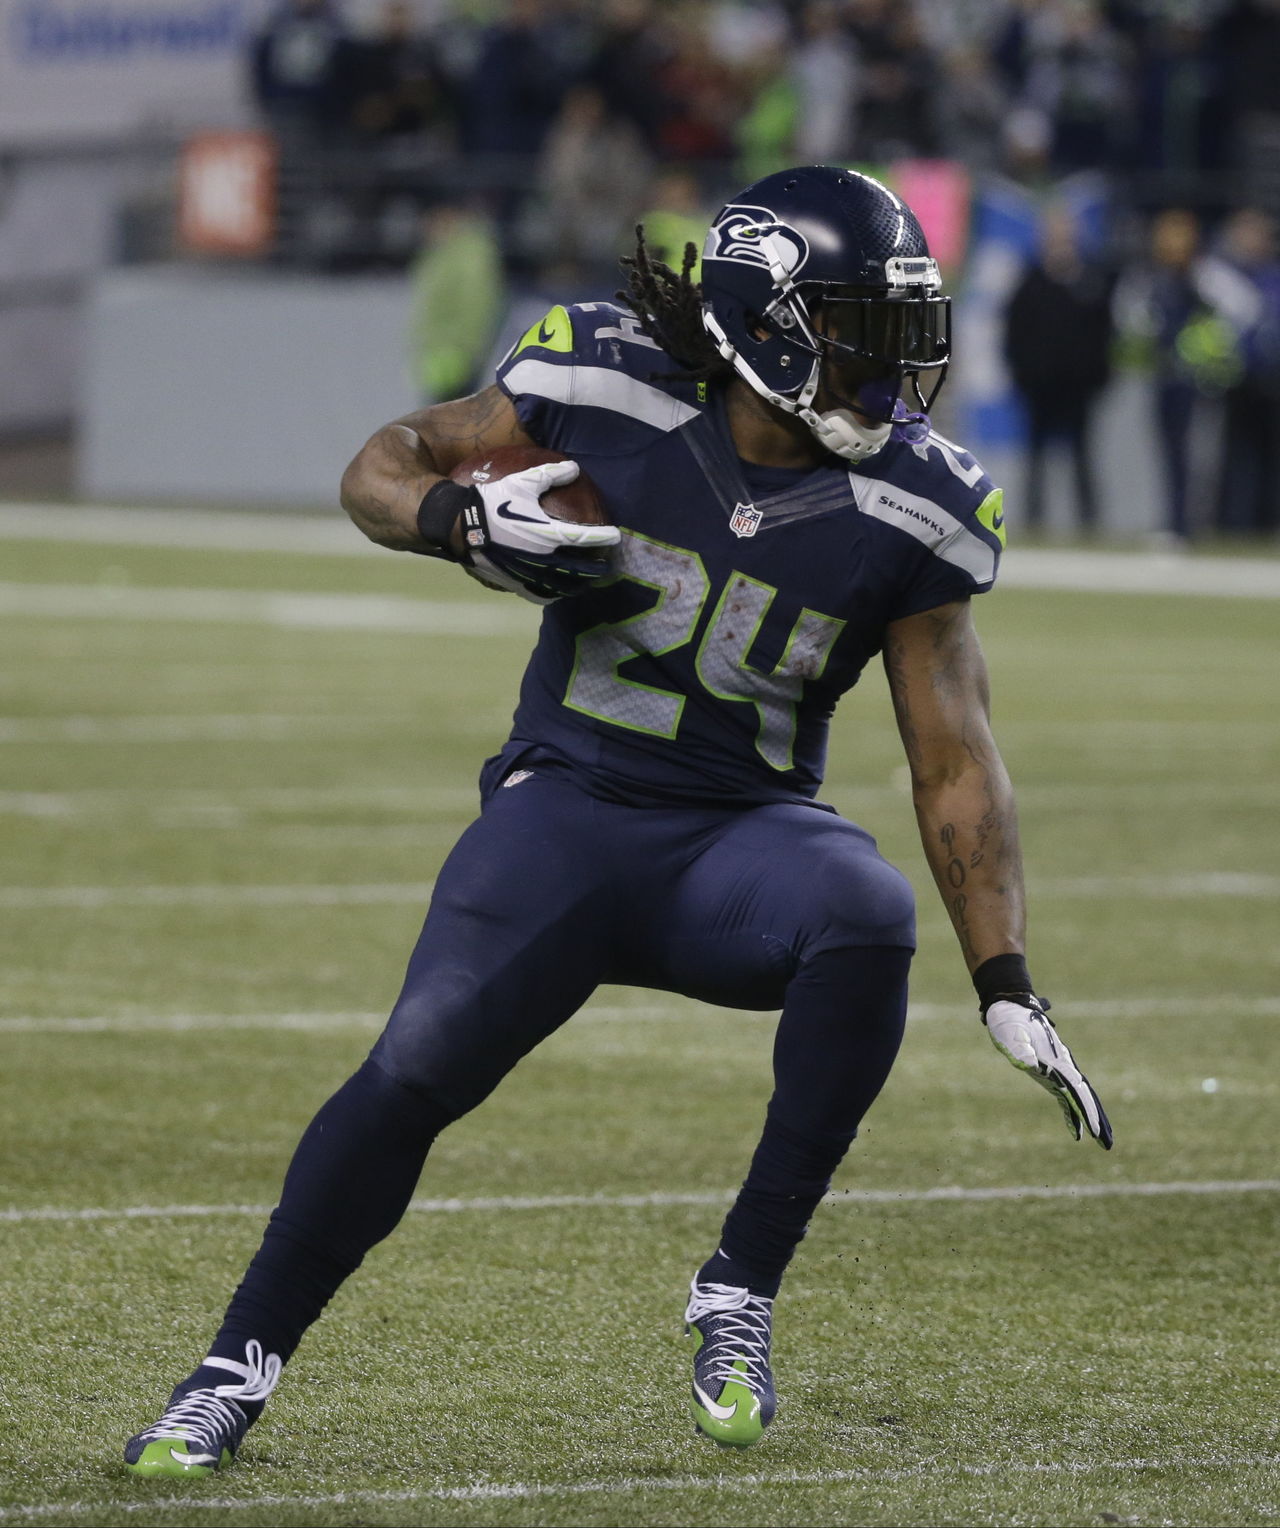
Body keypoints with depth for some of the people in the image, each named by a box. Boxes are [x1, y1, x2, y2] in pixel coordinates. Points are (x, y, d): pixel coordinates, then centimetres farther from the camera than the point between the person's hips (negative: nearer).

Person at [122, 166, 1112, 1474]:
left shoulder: (908, 508, -6)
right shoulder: (611, 386, -9)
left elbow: (954, 759, 0)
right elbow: (387, 464, 4)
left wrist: (1006, 985, -3)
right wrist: (461, 517, -20)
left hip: (746, 827, 1)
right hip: (571, 803, -1)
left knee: (867, 922, -33)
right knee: (416, 1068, -21)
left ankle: (738, 1298, -17)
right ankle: (239, 1366, 1)